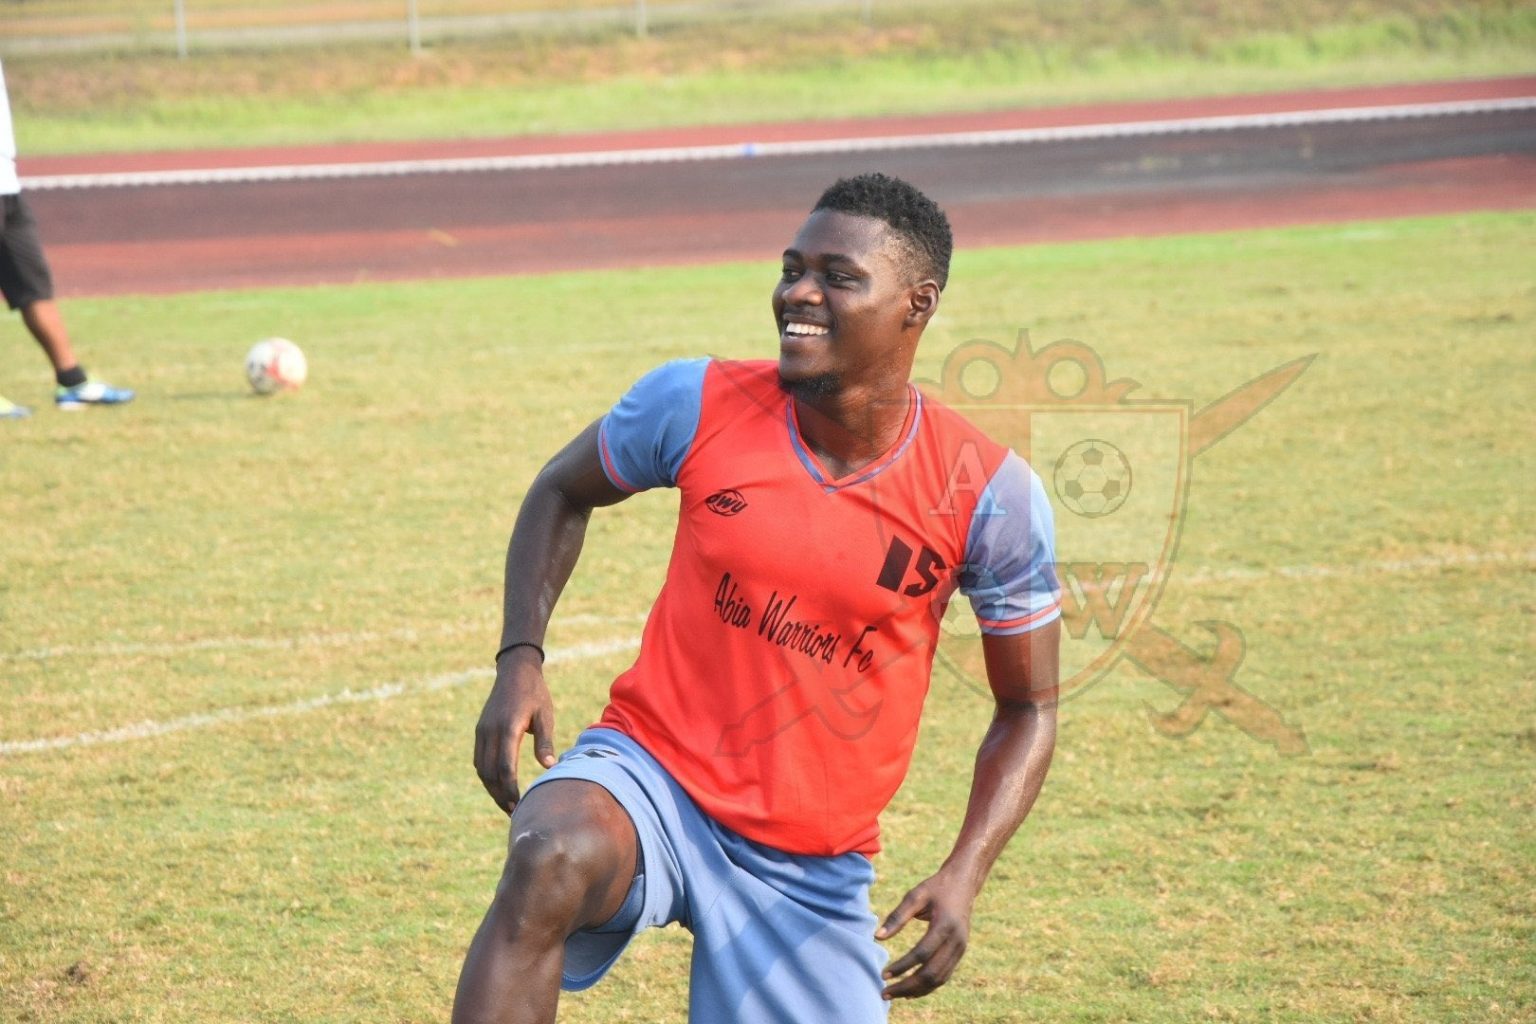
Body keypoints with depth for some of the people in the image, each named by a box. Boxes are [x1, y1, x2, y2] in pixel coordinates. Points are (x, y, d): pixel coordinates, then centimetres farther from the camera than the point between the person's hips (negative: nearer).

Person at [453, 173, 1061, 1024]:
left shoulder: (987, 494, -9)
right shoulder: (698, 403, -8)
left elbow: (1028, 710, 1)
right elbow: (561, 493, 12)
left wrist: (964, 876, -14)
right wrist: (520, 660, -5)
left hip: (812, 867, 1)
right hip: (651, 772, -1)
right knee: (550, 864, -35)